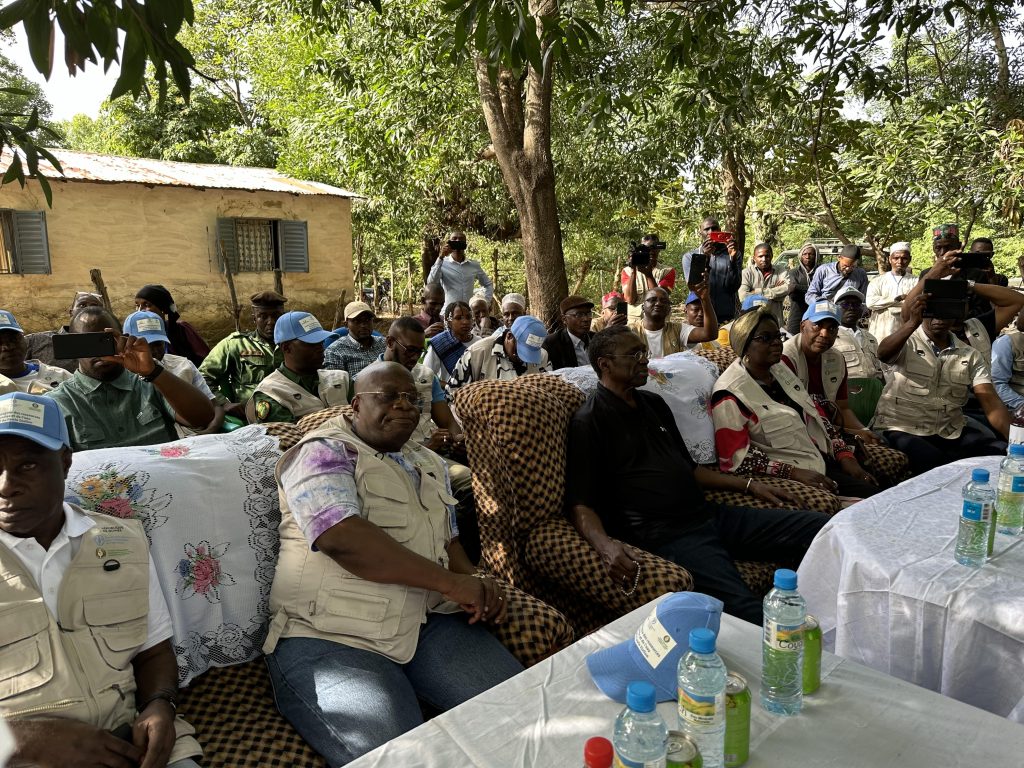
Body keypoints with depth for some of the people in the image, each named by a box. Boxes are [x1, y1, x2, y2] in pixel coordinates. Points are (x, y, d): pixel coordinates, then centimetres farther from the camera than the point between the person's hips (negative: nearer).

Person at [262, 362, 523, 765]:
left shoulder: (429, 462, 19)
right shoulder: (322, 452, -4)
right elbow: (341, 538, -20)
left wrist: (476, 585, -2)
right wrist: (450, 582, -19)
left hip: (430, 623, 6)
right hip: (327, 636, -6)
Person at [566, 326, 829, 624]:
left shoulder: (653, 403, 19)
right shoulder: (589, 421, -6)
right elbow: (580, 504, -12)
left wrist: (747, 485, 23)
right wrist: (605, 545, -31)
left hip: (708, 514, 8)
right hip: (666, 536, -8)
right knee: (749, 611, -32)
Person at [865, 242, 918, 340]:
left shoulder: (915, 282, 8)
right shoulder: (878, 281, 11)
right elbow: (870, 302, -6)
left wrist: (885, 304, -8)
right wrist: (897, 298, -6)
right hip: (880, 333, 1)